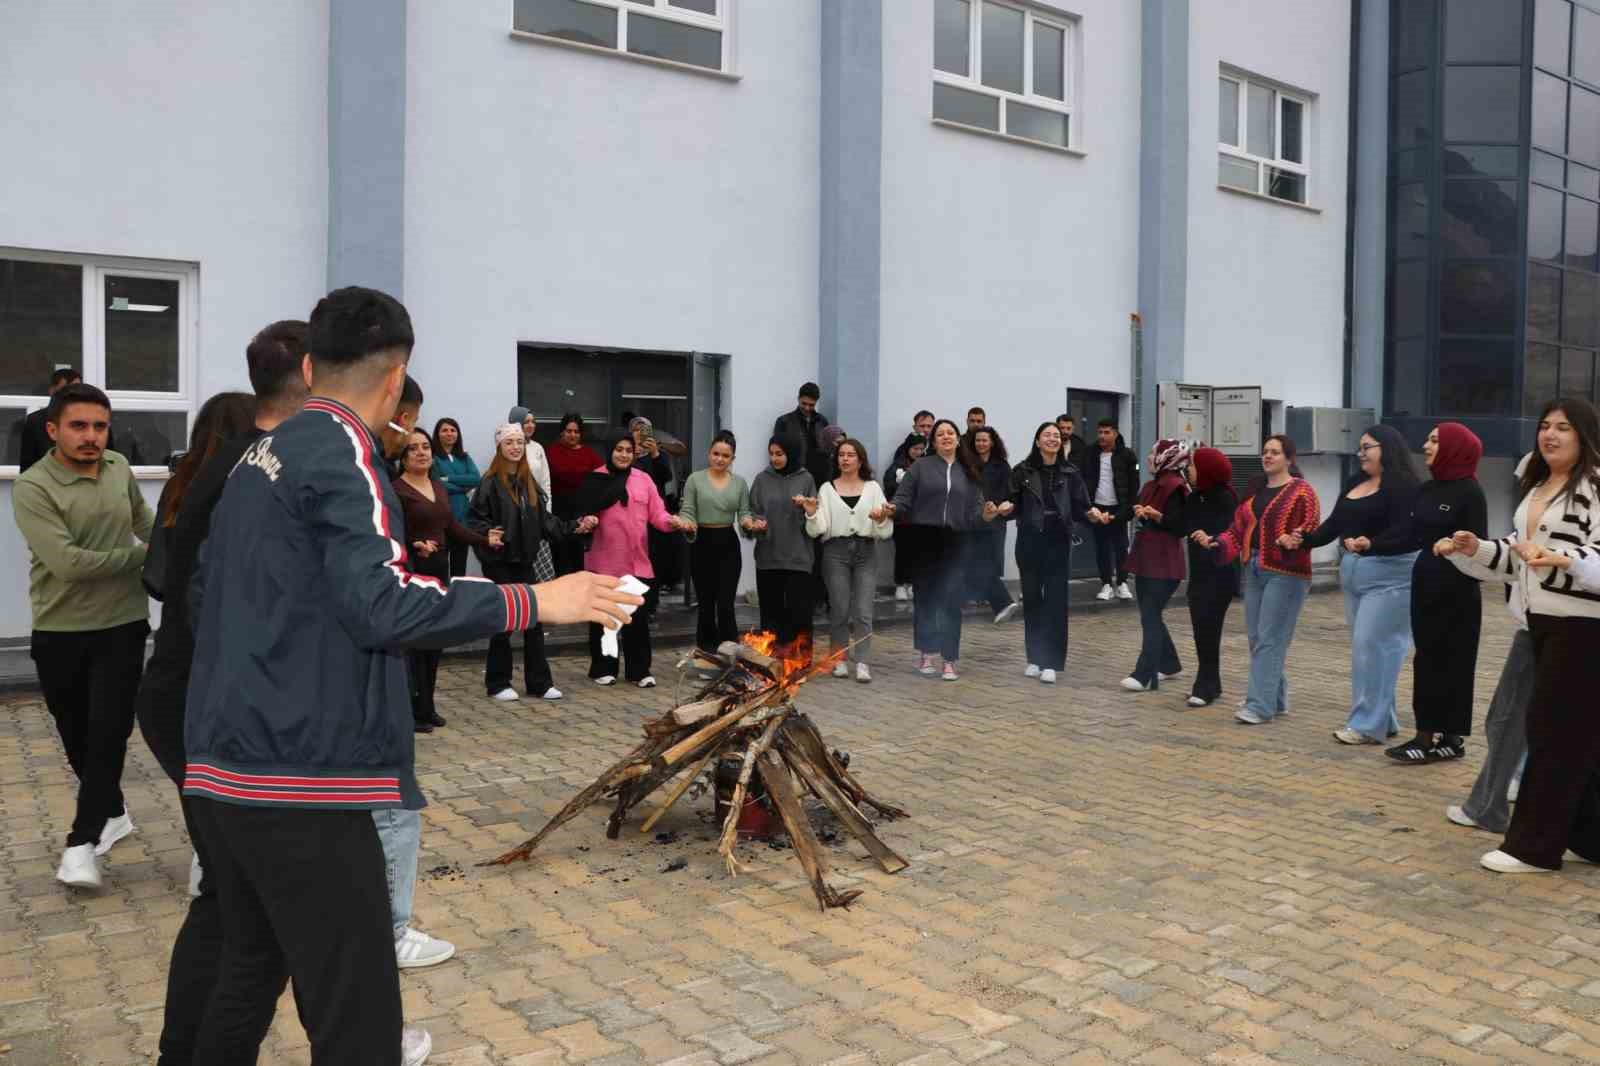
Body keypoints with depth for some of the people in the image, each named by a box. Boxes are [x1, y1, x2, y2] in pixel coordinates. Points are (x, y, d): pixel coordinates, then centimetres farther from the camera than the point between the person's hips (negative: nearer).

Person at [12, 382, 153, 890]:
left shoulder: (119, 467, 0)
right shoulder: (33, 487, -16)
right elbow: (67, 563, -25)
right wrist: (140, 555, -17)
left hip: (122, 625, 2)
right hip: (60, 631, -2)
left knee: (108, 731, -5)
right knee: (77, 735, 13)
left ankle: (82, 840, 3)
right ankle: (113, 813, 34)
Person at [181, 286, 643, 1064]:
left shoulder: (259, 457, 14)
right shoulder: (340, 450, -11)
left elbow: (203, 592, 23)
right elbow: (380, 603, -23)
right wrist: (534, 601, -22)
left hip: (226, 766, 9)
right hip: (299, 774, -9)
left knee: (250, 972, 24)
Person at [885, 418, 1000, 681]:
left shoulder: (969, 474, 11)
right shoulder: (921, 466, 4)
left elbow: (974, 510, 7)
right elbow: (903, 498, -2)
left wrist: (985, 515, -14)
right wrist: (893, 509, -22)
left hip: (955, 543, 1)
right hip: (924, 540, -1)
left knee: (952, 602, -2)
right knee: (925, 598, 7)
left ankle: (949, 661, 5)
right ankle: (926, 654, 23)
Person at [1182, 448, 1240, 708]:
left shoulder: (1225, 498, -12)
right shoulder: (1194, 498, 8)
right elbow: (1182, 528, 10)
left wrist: (1211, 539, -34)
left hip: (1220, 574, -7)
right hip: (1199, 572, 7)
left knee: (1209, 629, -7)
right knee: (1200, 628, 9)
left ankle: (1206, 686, 1)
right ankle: (1209, 683, 20)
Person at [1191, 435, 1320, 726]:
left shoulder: (1302, 491, -7)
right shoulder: (1254, 491, 16)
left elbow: (1311, 531, -14)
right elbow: (1238, 529, 15)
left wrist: (1295, 542, -33)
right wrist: (1215, 543, 1)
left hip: (1285, 573, -8)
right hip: (1254, 571, 8)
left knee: (1269, 639, -8)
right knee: (1256, 638, 11)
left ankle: (1260, 705, -5)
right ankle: (1276, 698, 23)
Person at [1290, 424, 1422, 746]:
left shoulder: (1404, 485, -11)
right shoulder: (1355, 483, 15)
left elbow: (1403, 531, -21)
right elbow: (1335, 524, 13)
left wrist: (1371, 545, -36)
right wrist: (1305, 540, 0)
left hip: (1389, 576, -9)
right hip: (1353, 574, 9)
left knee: (1371, 646, -10)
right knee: (1365, 646, 11)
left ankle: (1369, 723, -4)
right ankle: (1381, 718, 19)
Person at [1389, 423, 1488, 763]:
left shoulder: (1469, 491, -10)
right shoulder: (1427, 489, 10)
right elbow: (1412, 538, 10)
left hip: (1457, 591, -7)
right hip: (1425, 585, 7)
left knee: (1451, 662, 1)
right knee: (1427, 659, 8)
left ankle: (1450, 736, 9)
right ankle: (1429, 733, 14)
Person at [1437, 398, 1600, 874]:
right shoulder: (1536, 487, 14)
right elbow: (1519, 553, 22)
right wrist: (1475, 548, 8)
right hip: (1542, 620, 9)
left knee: (1553, 727, -3)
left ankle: (1534, 844, 6)